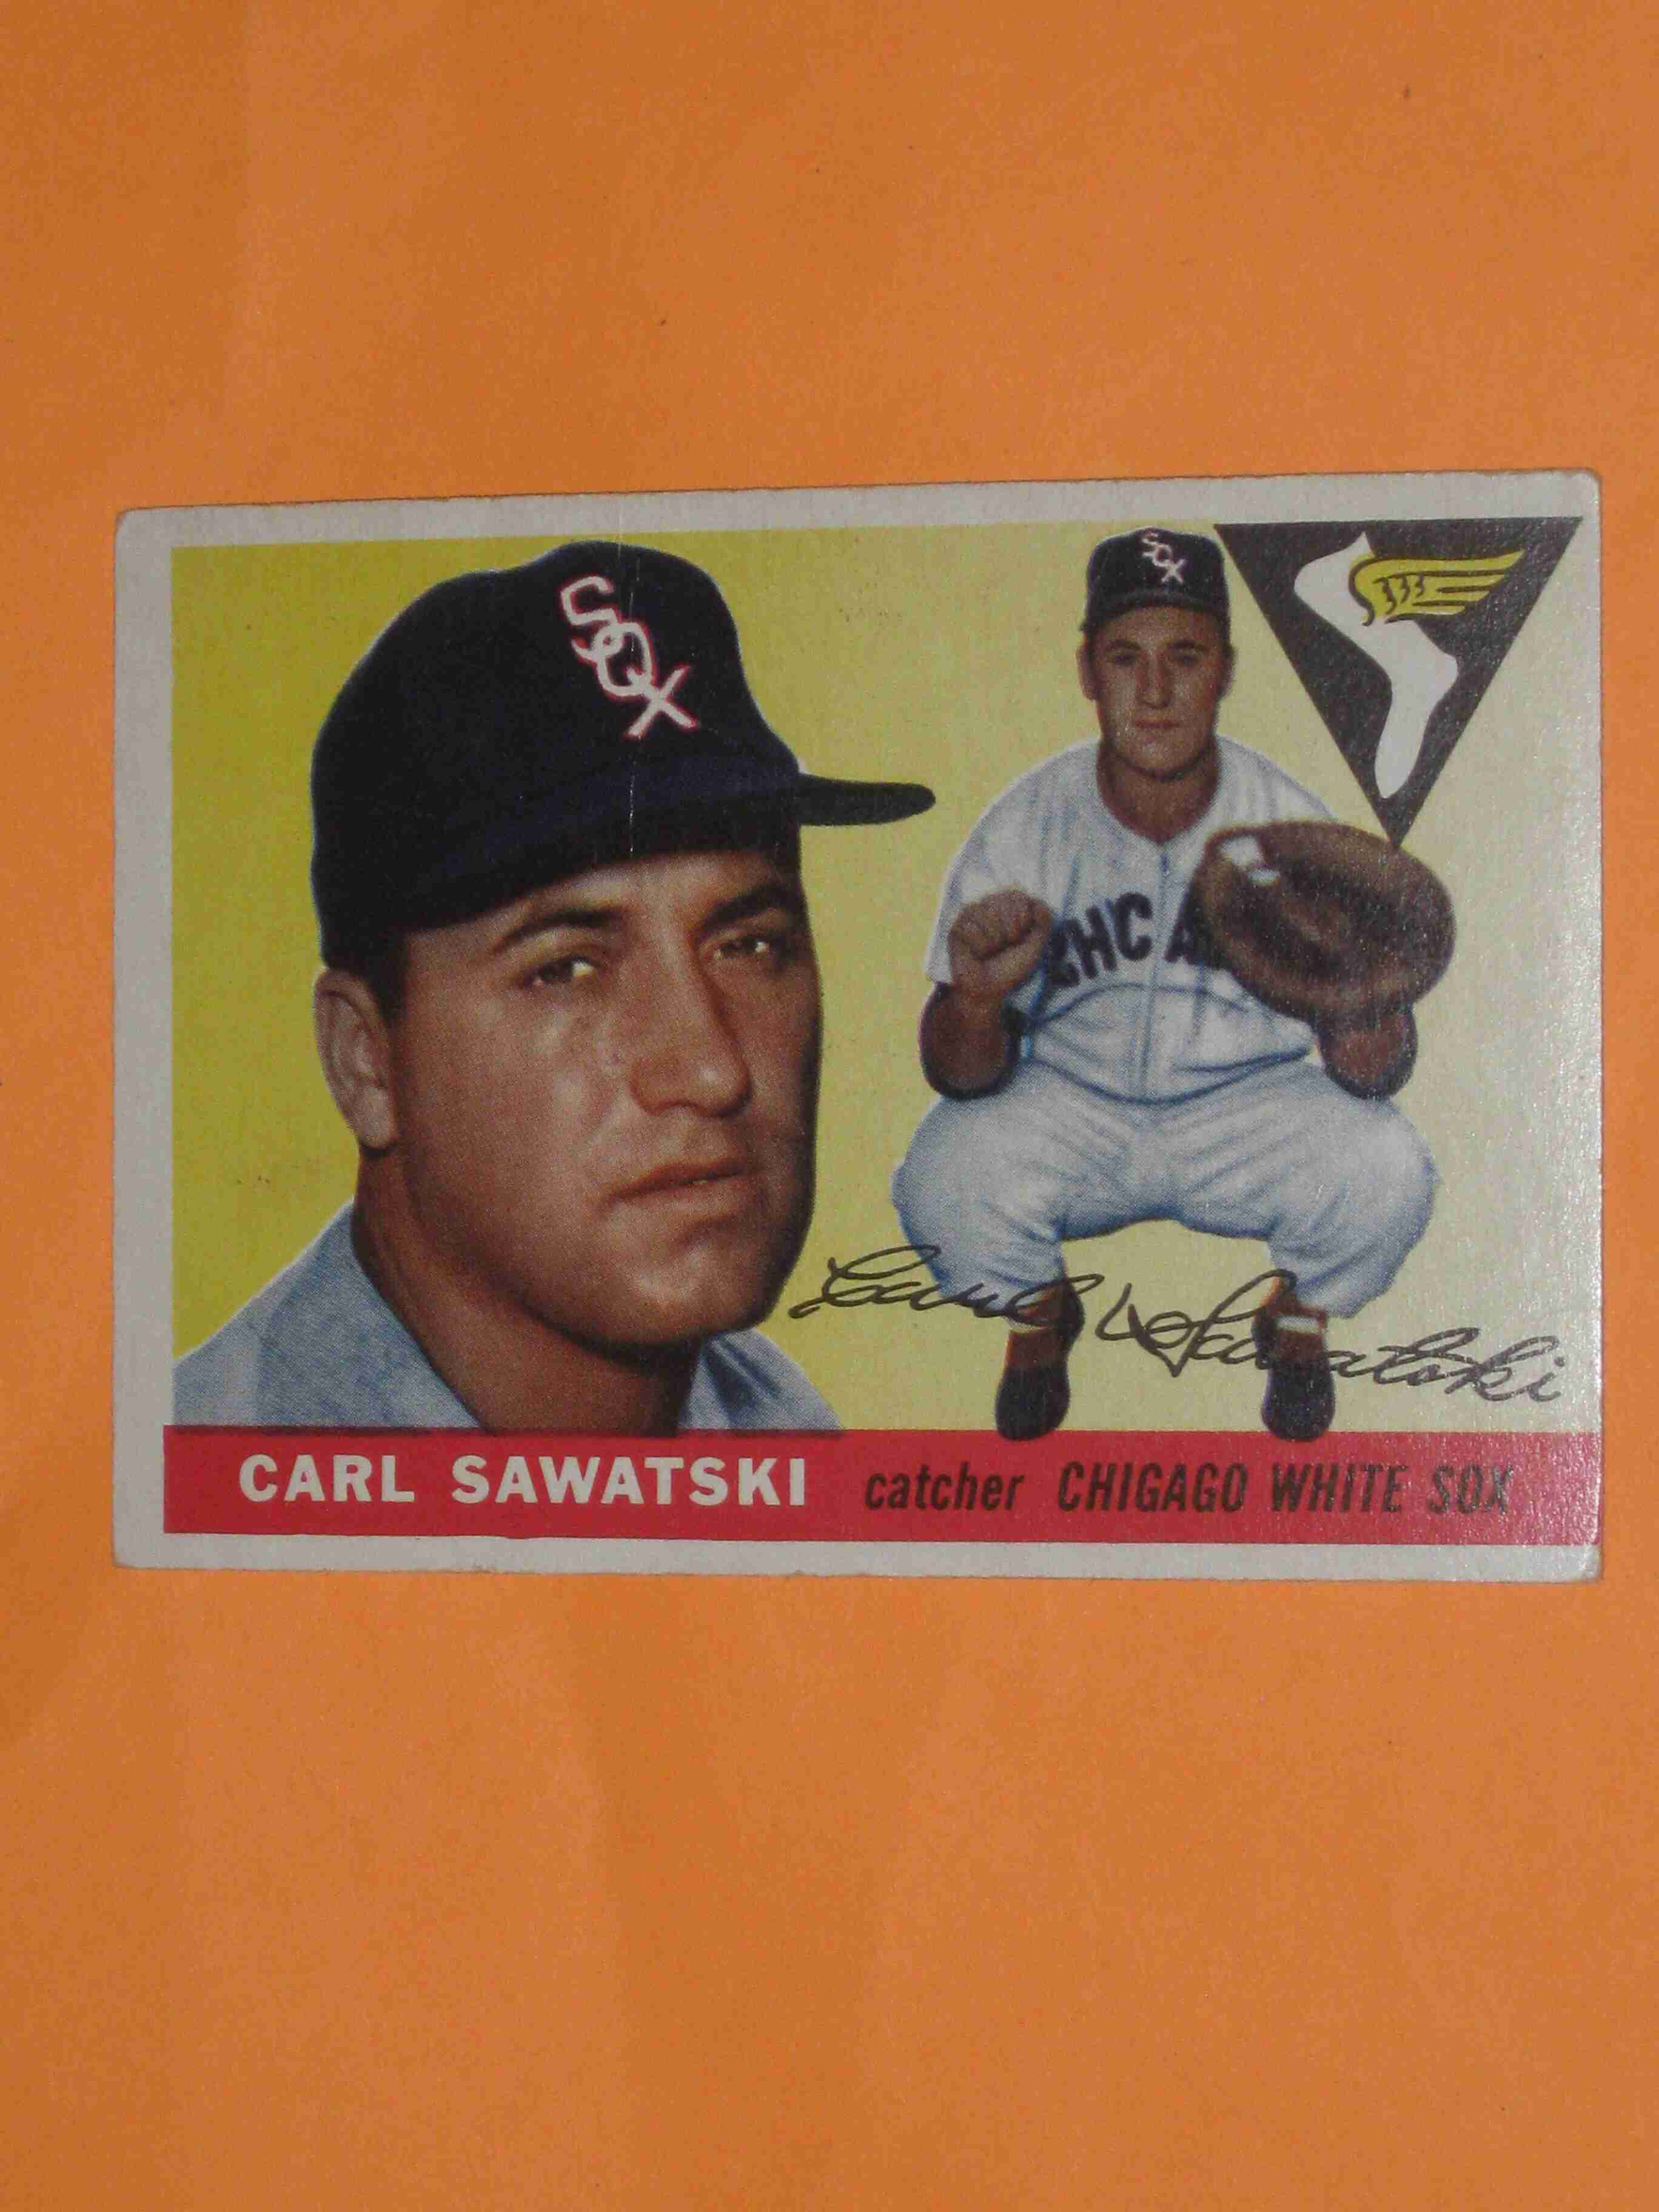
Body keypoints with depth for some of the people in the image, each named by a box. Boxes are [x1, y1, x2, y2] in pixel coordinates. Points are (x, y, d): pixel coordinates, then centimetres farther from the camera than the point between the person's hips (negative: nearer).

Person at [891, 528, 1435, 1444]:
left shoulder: (1291, 824, -14)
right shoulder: (1023, 828, -14)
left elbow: (1379, 1074, -16)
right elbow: (959, 1076, -15)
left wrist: (1359, 1020, -41)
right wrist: (976, 1000, -39)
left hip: (1249, 1101, 0)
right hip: (1067, 1104, 0)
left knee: (1386, 1170, -28)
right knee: (943, 1180, -29)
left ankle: (1298, 1315, 9)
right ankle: (1037, 1312, 10)